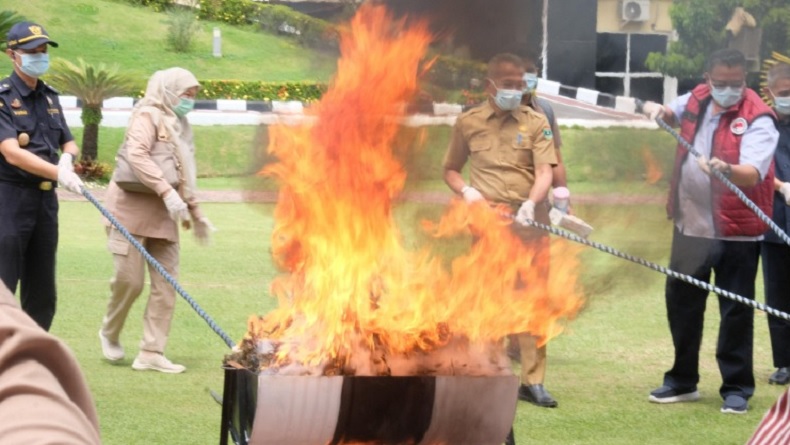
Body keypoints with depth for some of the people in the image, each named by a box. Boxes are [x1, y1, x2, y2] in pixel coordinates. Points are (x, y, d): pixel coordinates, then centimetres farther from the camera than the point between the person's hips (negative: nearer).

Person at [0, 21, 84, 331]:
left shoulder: (50, 98, 13)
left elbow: (69, 143, 19)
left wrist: (67, 157, -5)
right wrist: (58, 173, -30)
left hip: (45, 199, 7)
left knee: (42, 293, 9)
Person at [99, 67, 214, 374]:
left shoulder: (179, 126, 18)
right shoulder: (149, 117, -8)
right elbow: (137, 155, -24)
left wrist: (195, 214, 26)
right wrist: (167, 192, -31)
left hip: (163, 216, 8)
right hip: (132, 209, -8)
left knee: (166, 285, 0)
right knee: (130, 279, -8)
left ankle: (152, 353, 4)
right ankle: (110, 333, 19)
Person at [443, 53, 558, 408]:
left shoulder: (535, 122, 3)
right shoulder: (468, 123, 6)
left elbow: (545, 172, -7)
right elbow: (450, 169, 15)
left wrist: (531, 202, -25)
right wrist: (465, 190, -5)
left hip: (529, 222, 0)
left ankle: (532, 381, 5)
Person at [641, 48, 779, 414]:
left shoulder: (757, 119, -16)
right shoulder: (696, 100, 4)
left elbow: (753, 173, -30)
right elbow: (667, 113, 25)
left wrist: (728, 170, -51)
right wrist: (658, 110, 1)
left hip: (735, 231, -6)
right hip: (690, 223, 6)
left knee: (736, 310, 0)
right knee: (681, 301, 15)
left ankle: (737, 388, 11)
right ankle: (682, 380, 29)